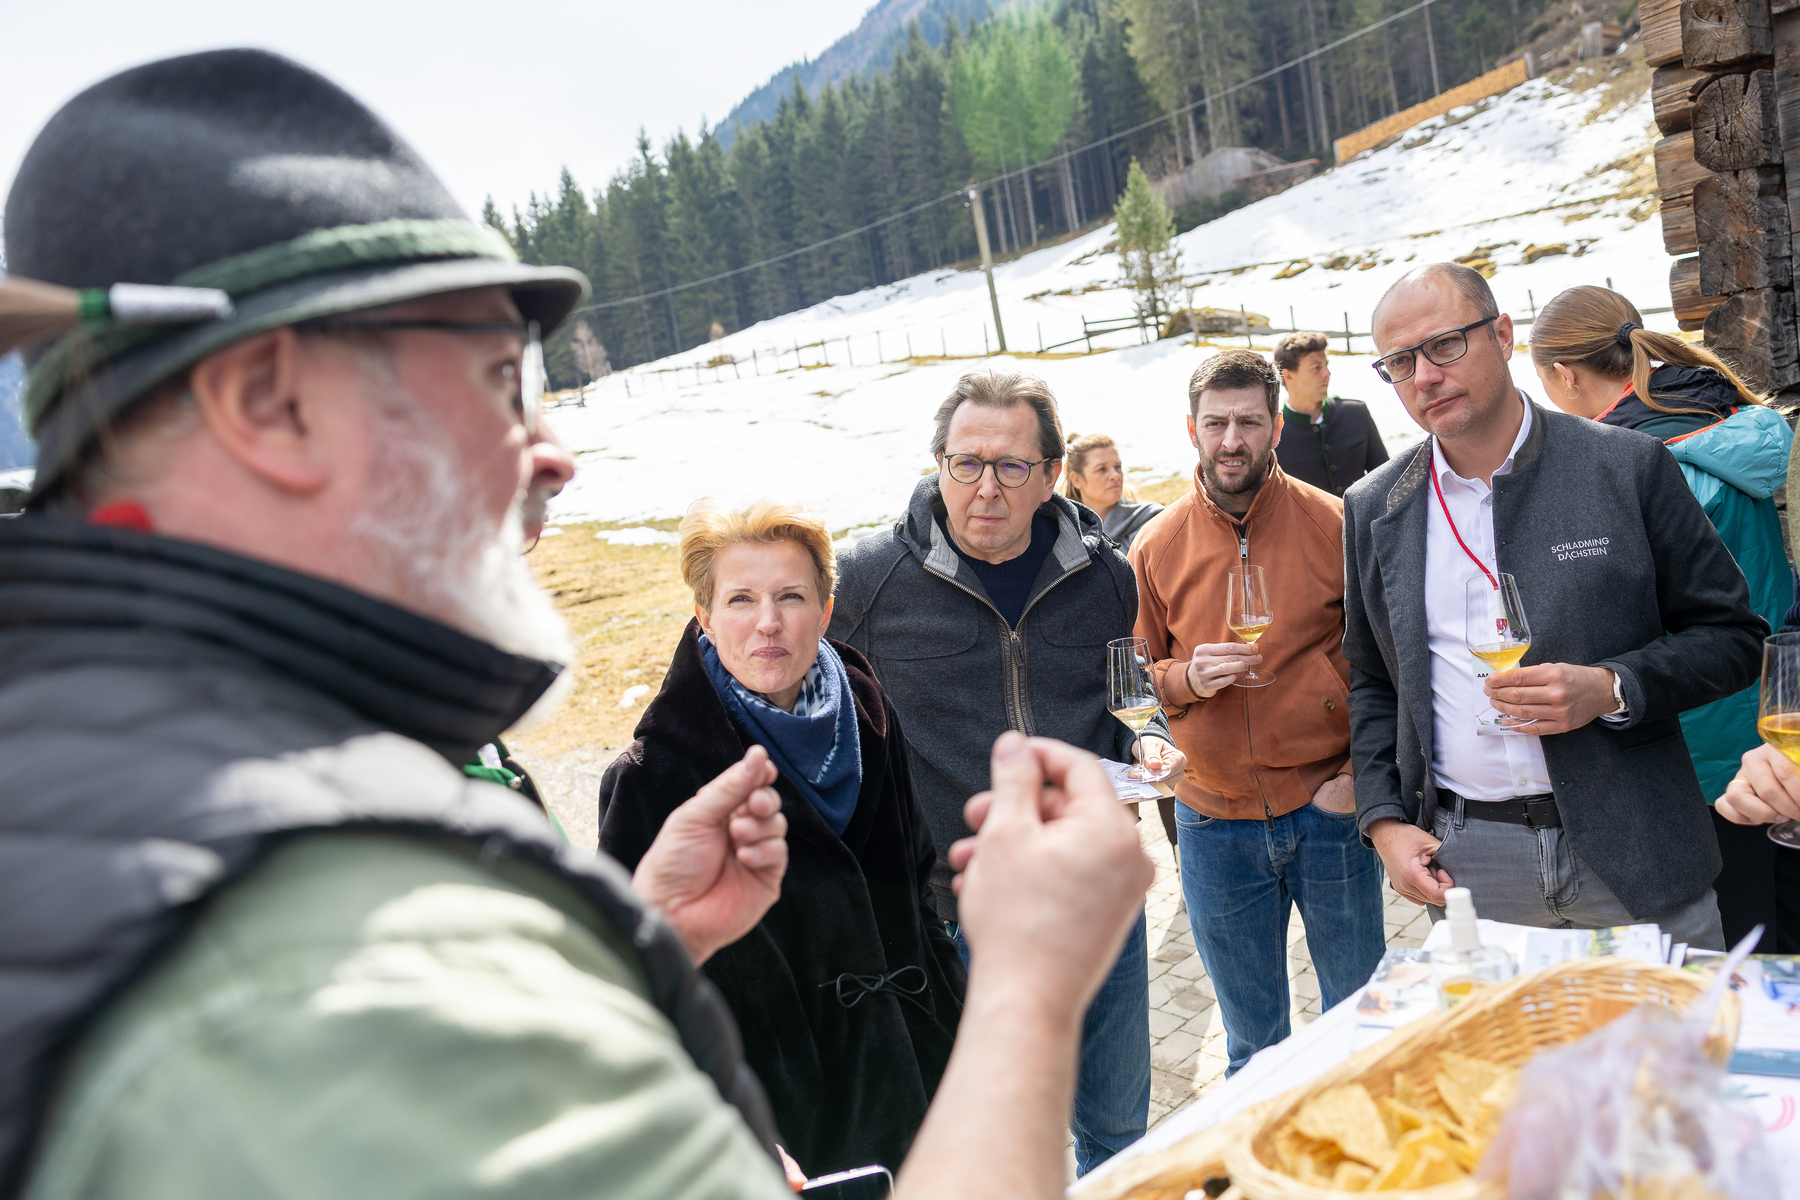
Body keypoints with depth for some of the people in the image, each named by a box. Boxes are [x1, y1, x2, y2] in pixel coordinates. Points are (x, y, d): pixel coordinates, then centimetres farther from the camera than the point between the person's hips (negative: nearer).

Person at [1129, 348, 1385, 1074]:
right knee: (1252, 1042, 17)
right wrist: (1186, 679, -13)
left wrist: (1362, 774, -7)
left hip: (1328, 809, -1)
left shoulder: (1334, 525, -5)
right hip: (1216, 825, 1)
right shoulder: (1157, 547, 0)